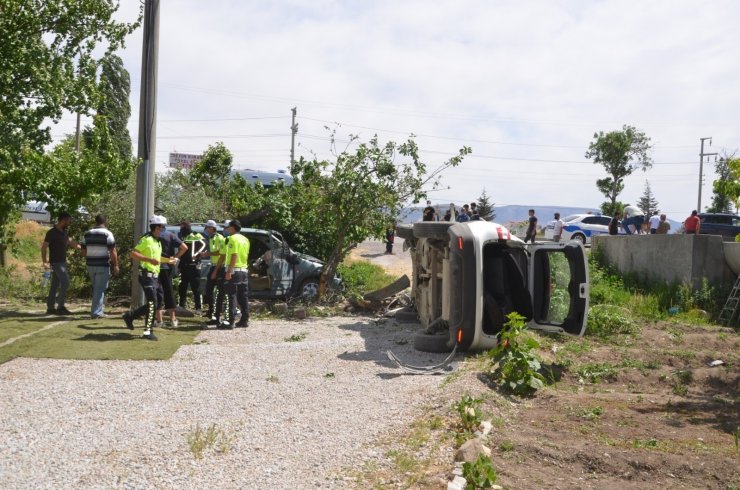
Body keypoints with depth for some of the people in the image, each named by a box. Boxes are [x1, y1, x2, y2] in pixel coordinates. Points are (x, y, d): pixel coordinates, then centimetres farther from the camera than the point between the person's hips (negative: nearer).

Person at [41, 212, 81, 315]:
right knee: (65, 282, -12)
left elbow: (71, 242, 24)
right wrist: (44, 262, -18)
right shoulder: (51, 233, -13)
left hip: (62, 262, 8)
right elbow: (44, 247, -12)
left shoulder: (64, 232, 11)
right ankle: (60, 307, -8)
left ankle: (50, 308, 12)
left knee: (55, 285, 9)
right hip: (56, 262, -8)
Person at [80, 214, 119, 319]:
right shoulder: (107, 234, -7)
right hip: (103, 265, -5)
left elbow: (83, 251, 12)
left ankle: (98, 310, 22)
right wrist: (116, 265, -6)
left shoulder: (87, 234, 9)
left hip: (90, 265, 5)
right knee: (100, 289, -2)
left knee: (95, 288, 18)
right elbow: (112, 251, -11)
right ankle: (96, 312, -2)